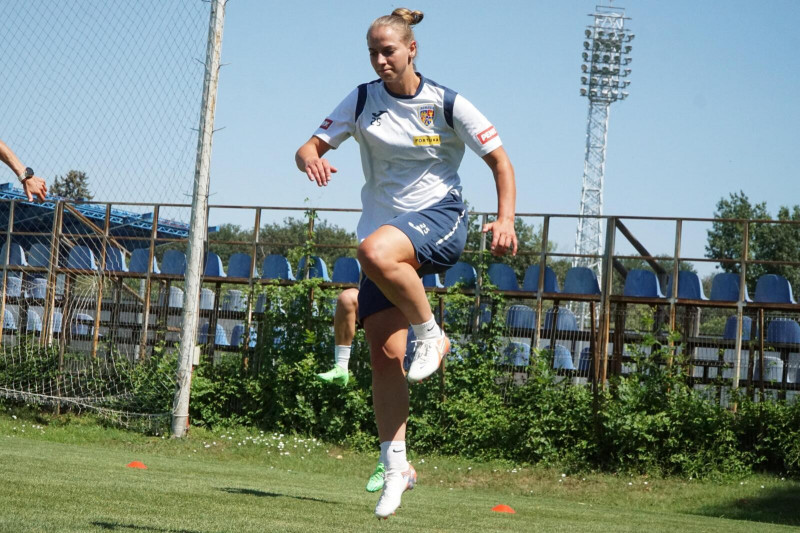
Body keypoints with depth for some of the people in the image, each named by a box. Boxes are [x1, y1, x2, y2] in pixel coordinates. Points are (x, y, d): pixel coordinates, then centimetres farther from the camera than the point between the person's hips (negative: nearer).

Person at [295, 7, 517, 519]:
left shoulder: (448, 105, -6)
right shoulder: (362, 101, 2)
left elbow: (500, 161, -2)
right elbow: (309, 147, -2)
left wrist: (505, 219, -17)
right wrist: (311, 158, -27)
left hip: (439, 219, -4)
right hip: (384, 229, 4)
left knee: (376, 251, -38)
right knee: (383, 352, -4)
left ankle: (431, 334, -16)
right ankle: (397, 466, 3)